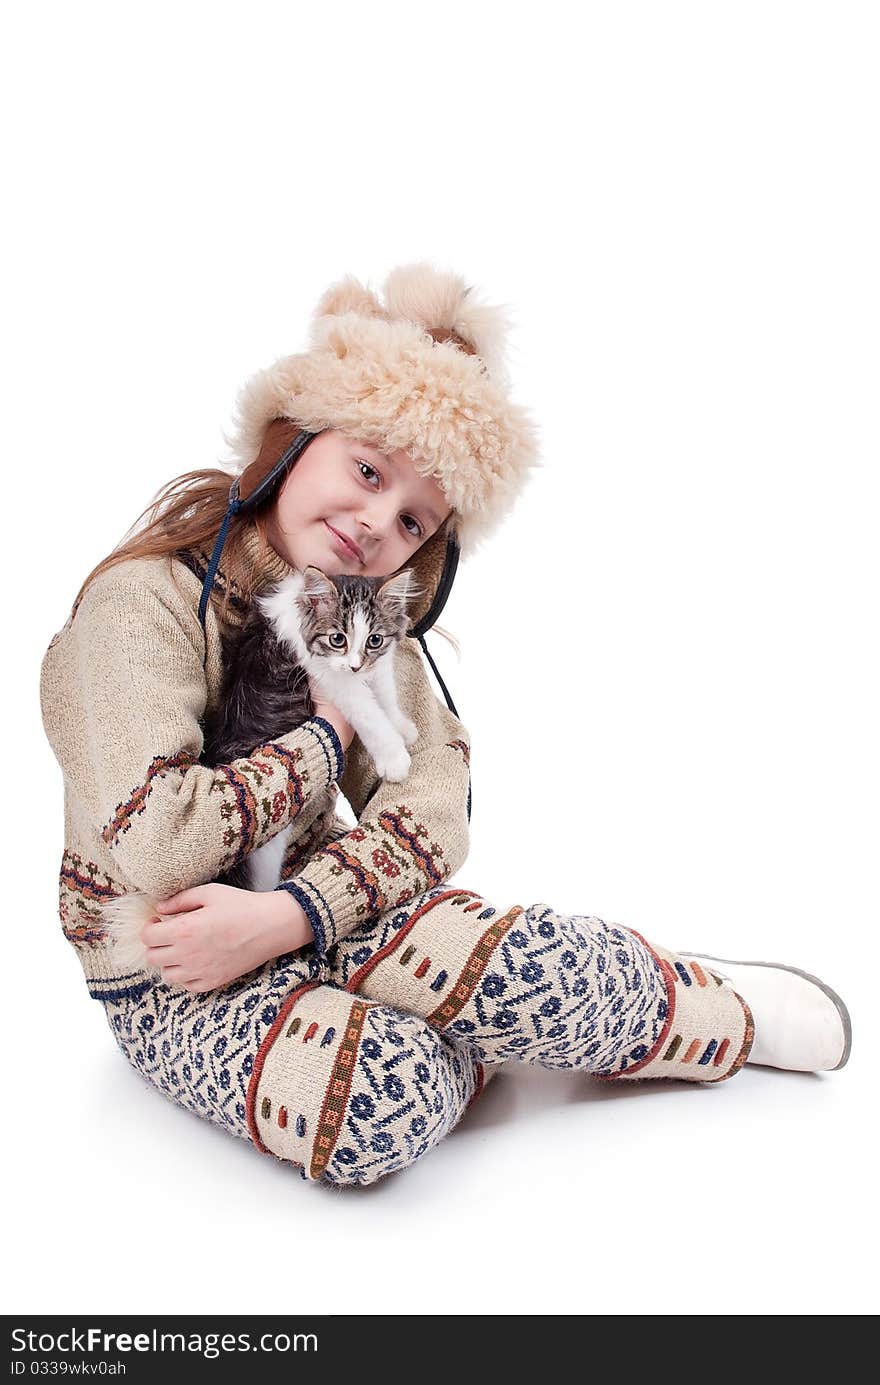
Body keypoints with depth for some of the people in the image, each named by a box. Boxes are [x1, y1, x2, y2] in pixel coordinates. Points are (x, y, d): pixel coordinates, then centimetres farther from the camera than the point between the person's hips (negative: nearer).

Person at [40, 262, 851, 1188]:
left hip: (321, 913, 4)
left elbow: (431, 807, -10)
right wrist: (329, 731, -16)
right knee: (381, 1104, -32)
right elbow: (159, 846, -28)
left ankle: (719, 1012, -1)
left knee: (492, 956, -28)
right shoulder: (146, 600, -17)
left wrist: (287, 914, -27)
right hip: (172, 980, -3)